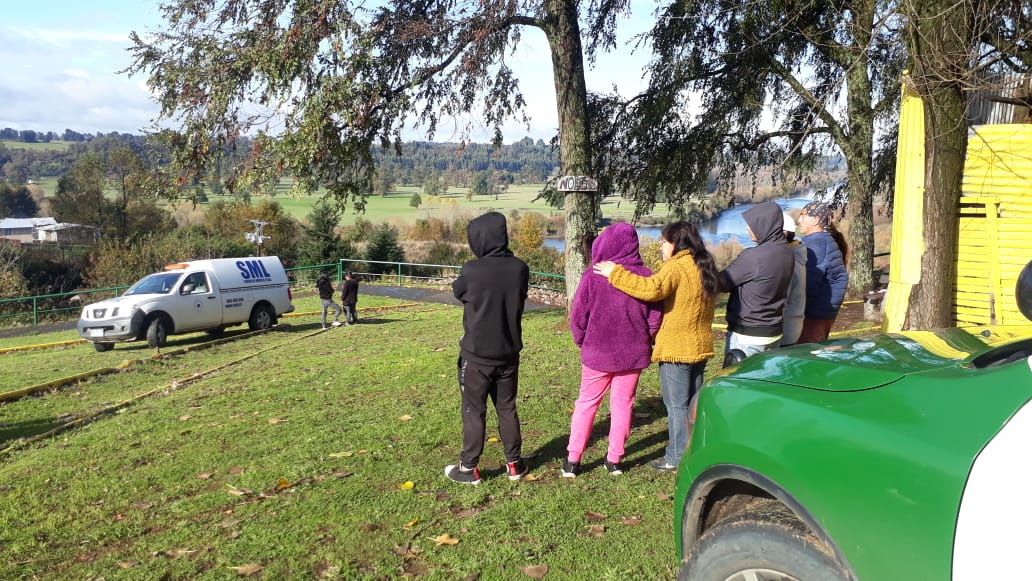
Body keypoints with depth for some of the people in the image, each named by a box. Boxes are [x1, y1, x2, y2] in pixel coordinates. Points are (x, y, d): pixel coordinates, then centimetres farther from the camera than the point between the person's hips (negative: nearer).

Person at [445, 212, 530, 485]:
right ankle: (514, 464, 25)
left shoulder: (472, 271, -19)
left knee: (474, 411, 8)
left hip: (477, 355, -4)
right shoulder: (520, 269, -8)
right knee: (507, 408, 17)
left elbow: (458, 292, 1)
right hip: (509, 353, 4)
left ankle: (469, 468, 16)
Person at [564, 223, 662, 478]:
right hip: (633, 355, 2)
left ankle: (572, 460, 14)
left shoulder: (592, 278, -15)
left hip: (597, 353, -1)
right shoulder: (645, 276, -8)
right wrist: (643, 341, 12)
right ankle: (614, 459, 21)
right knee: (622, 404, 14)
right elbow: (655, 316, -4)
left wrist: (582, 342, 9)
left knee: (586, 404, 12)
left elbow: (578, 316, -9)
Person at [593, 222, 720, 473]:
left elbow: (652, 288, -33)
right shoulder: (704, 267, 12)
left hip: (676, 348, -8)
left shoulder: (676, 266, -16)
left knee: (676, 404, 1)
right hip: (700, 346, 8)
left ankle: (676, 457, 8)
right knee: (693, 401, 17)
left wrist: (615, 274, -28)